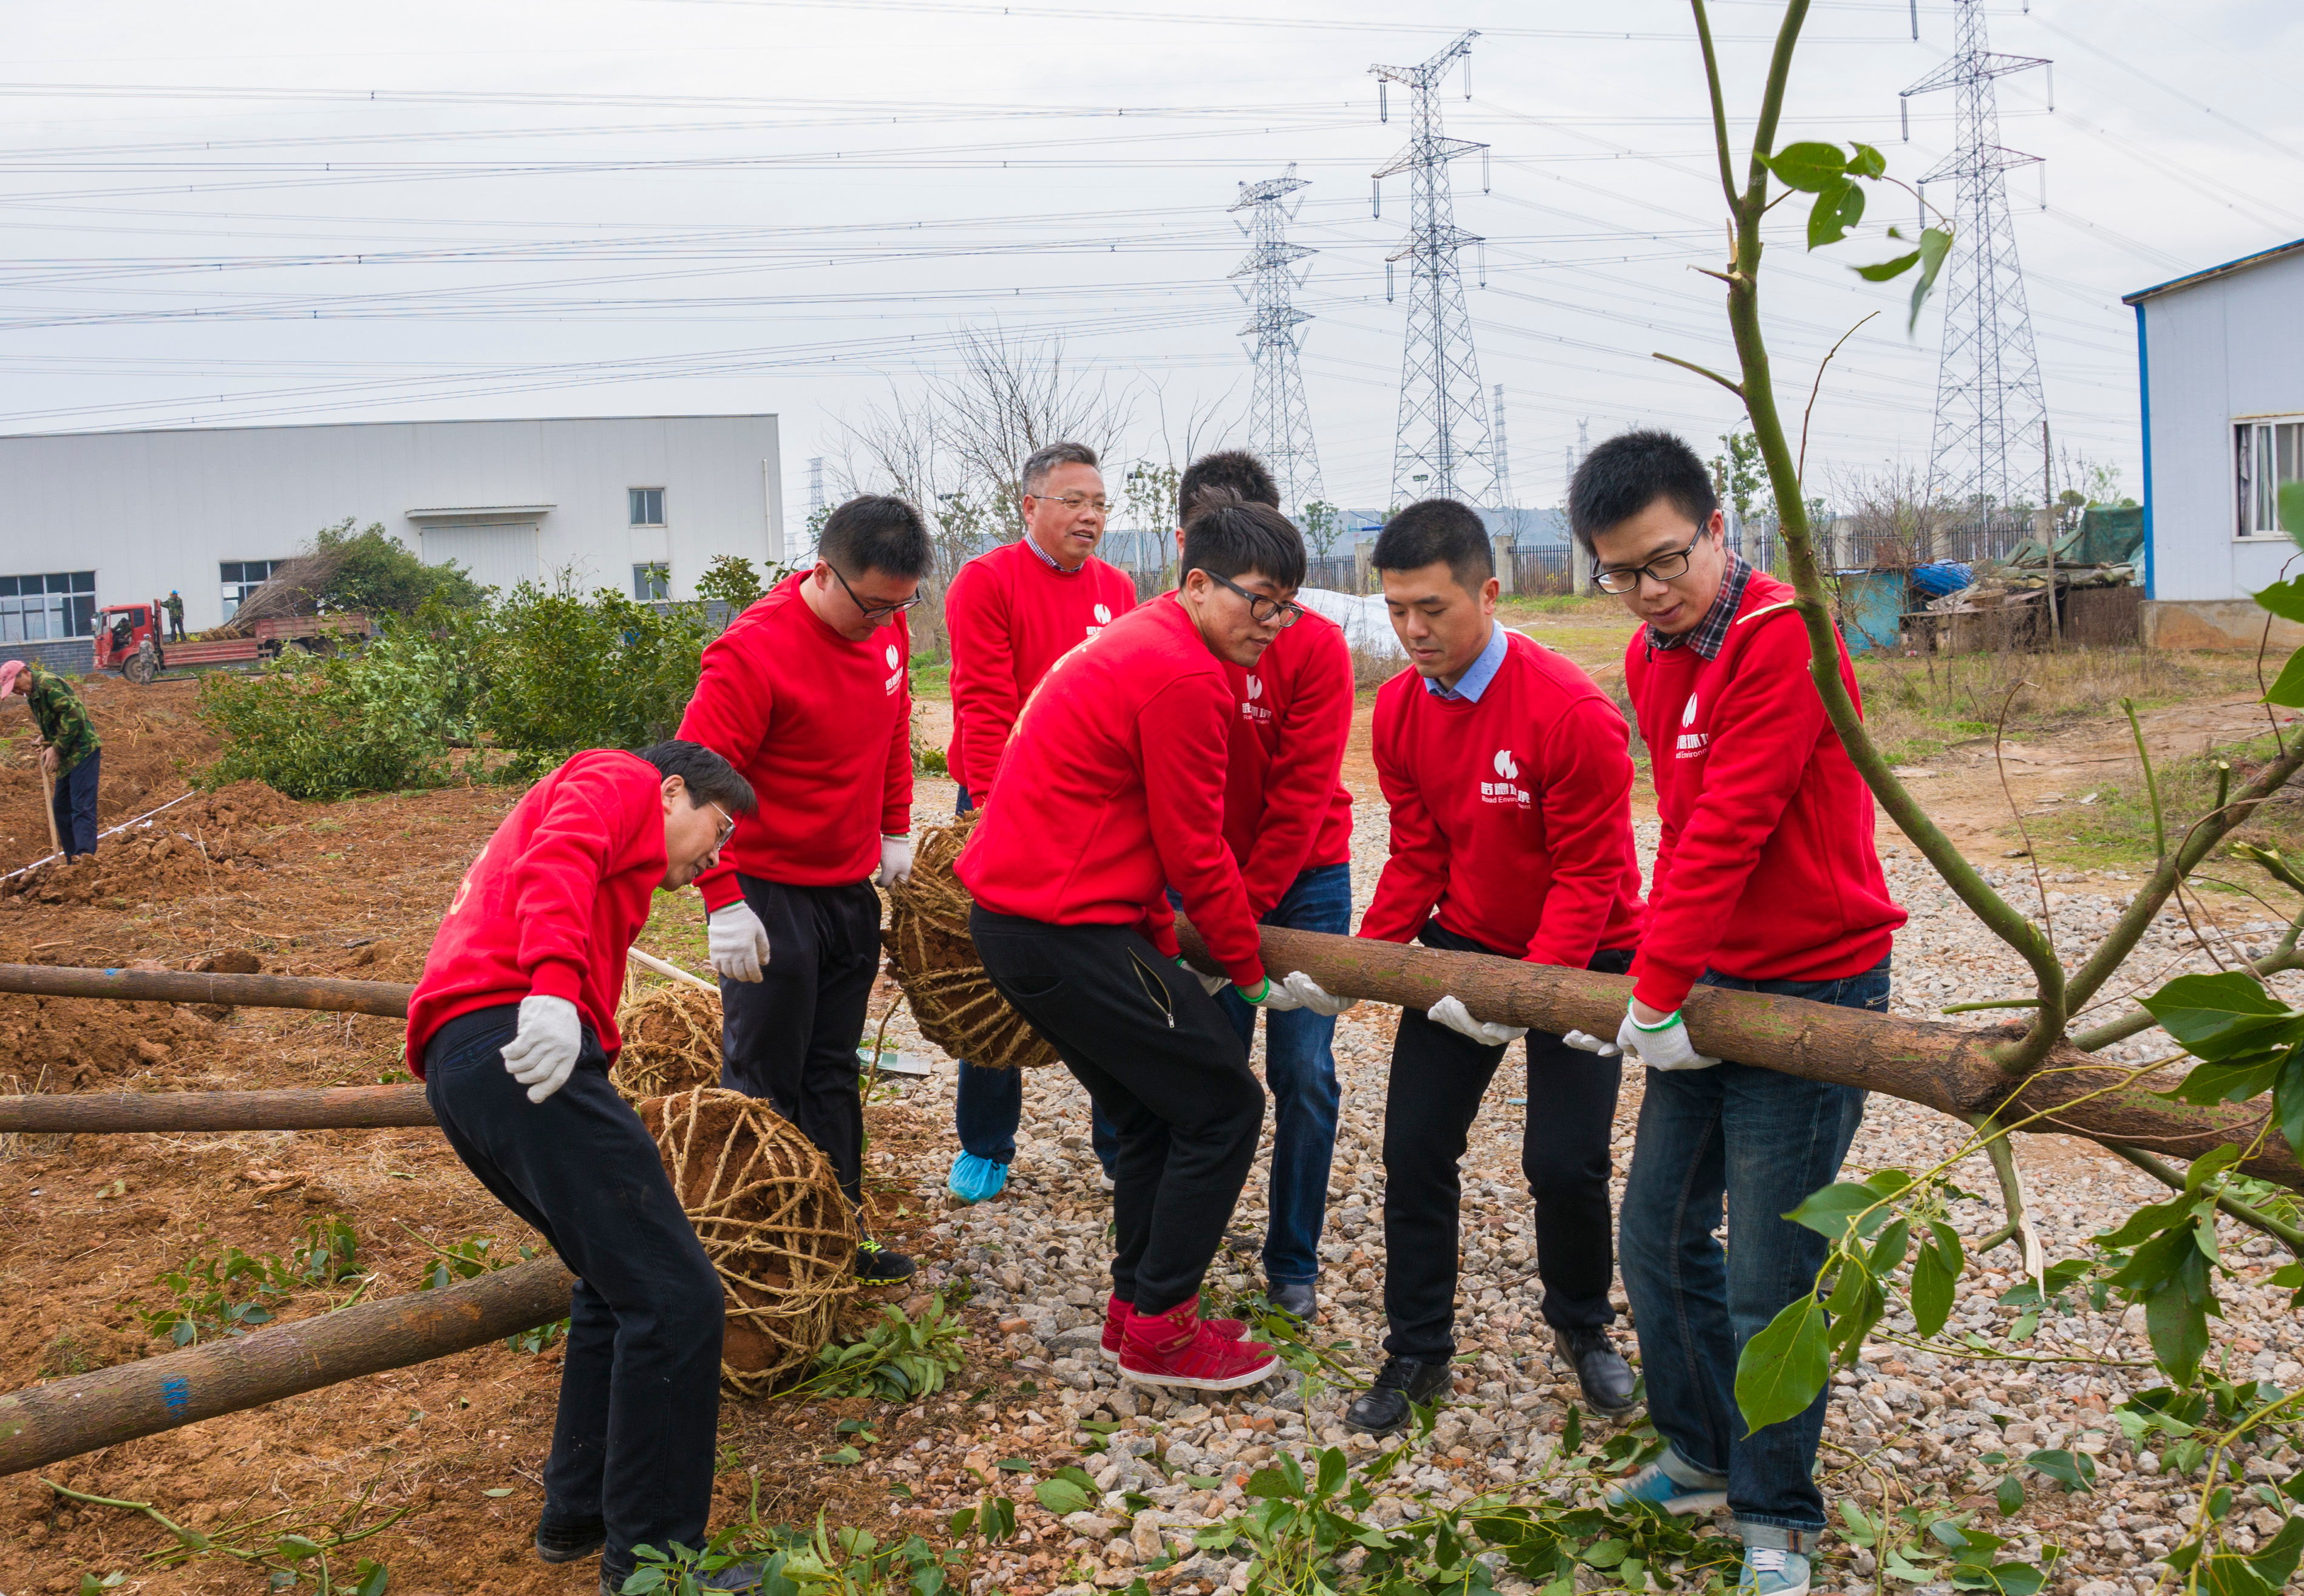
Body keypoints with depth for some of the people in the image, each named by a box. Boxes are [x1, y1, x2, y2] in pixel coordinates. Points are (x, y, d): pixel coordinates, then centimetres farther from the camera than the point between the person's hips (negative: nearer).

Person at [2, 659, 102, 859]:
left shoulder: (48, 683, -14)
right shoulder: (32, 694, 17)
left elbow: (72, 716, -21)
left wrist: (56, 748, -17)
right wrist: (48, 744, 3)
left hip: (83, 751, -11)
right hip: (68, 757, 11)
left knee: (82, 807, -16)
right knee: (61, 807, 13)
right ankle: (74, 862, 17)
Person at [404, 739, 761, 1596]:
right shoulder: (619, 778, 12)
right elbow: (557, 865, -11)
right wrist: (555, 988, -27)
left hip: (460, 1070, 10)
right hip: (515, 1047, -10)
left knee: (622, 1283, 21)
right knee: (677, 1298, -9)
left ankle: (579, 1513, 27)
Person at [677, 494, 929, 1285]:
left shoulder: (888, 631, 0)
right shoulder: (754, 652, -23)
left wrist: (894, 831, 19)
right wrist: (722, 901, -22)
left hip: (852, 888, 7)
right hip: (769, 894, -7)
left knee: (834, 1072, 15)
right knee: (764, 1080, 1)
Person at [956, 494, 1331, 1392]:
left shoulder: (1140, 643, 15)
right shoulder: (1184, 679, -17)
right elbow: (1195, 854, -13)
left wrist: (1164, 949, 22)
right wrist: (1252, 974, 0)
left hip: (1011, 914, 10)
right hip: (1069, 932, -10)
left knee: (1154, 1114, 20)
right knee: (1223, 1107, 1)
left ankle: (1135, 1308, 29)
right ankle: (1158, 1332, 8)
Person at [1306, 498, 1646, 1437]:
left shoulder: (1569, 712, -25)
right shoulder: (1399, 709, -6)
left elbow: (1590, 874, -22)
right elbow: (1417, 857, 0)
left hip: (1577, 955, -5)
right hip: (1462, 944, 5)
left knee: (1565, 1159, -9)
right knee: (1415, 1146, 1)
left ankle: (1583, 1328, 22)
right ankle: (1418, 1353, 17)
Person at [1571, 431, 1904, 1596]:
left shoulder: (1782, 638, -19)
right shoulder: (1650, 657, 7)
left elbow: (1728, 828, -23)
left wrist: (1660, 987, -21)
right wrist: (1663, 982, 2)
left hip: (1811, 992, -8)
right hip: (1706, 981, 8)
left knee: (1768, 1279, -2)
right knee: (1659, 1231, 13)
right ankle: (1703, 1457, 32)